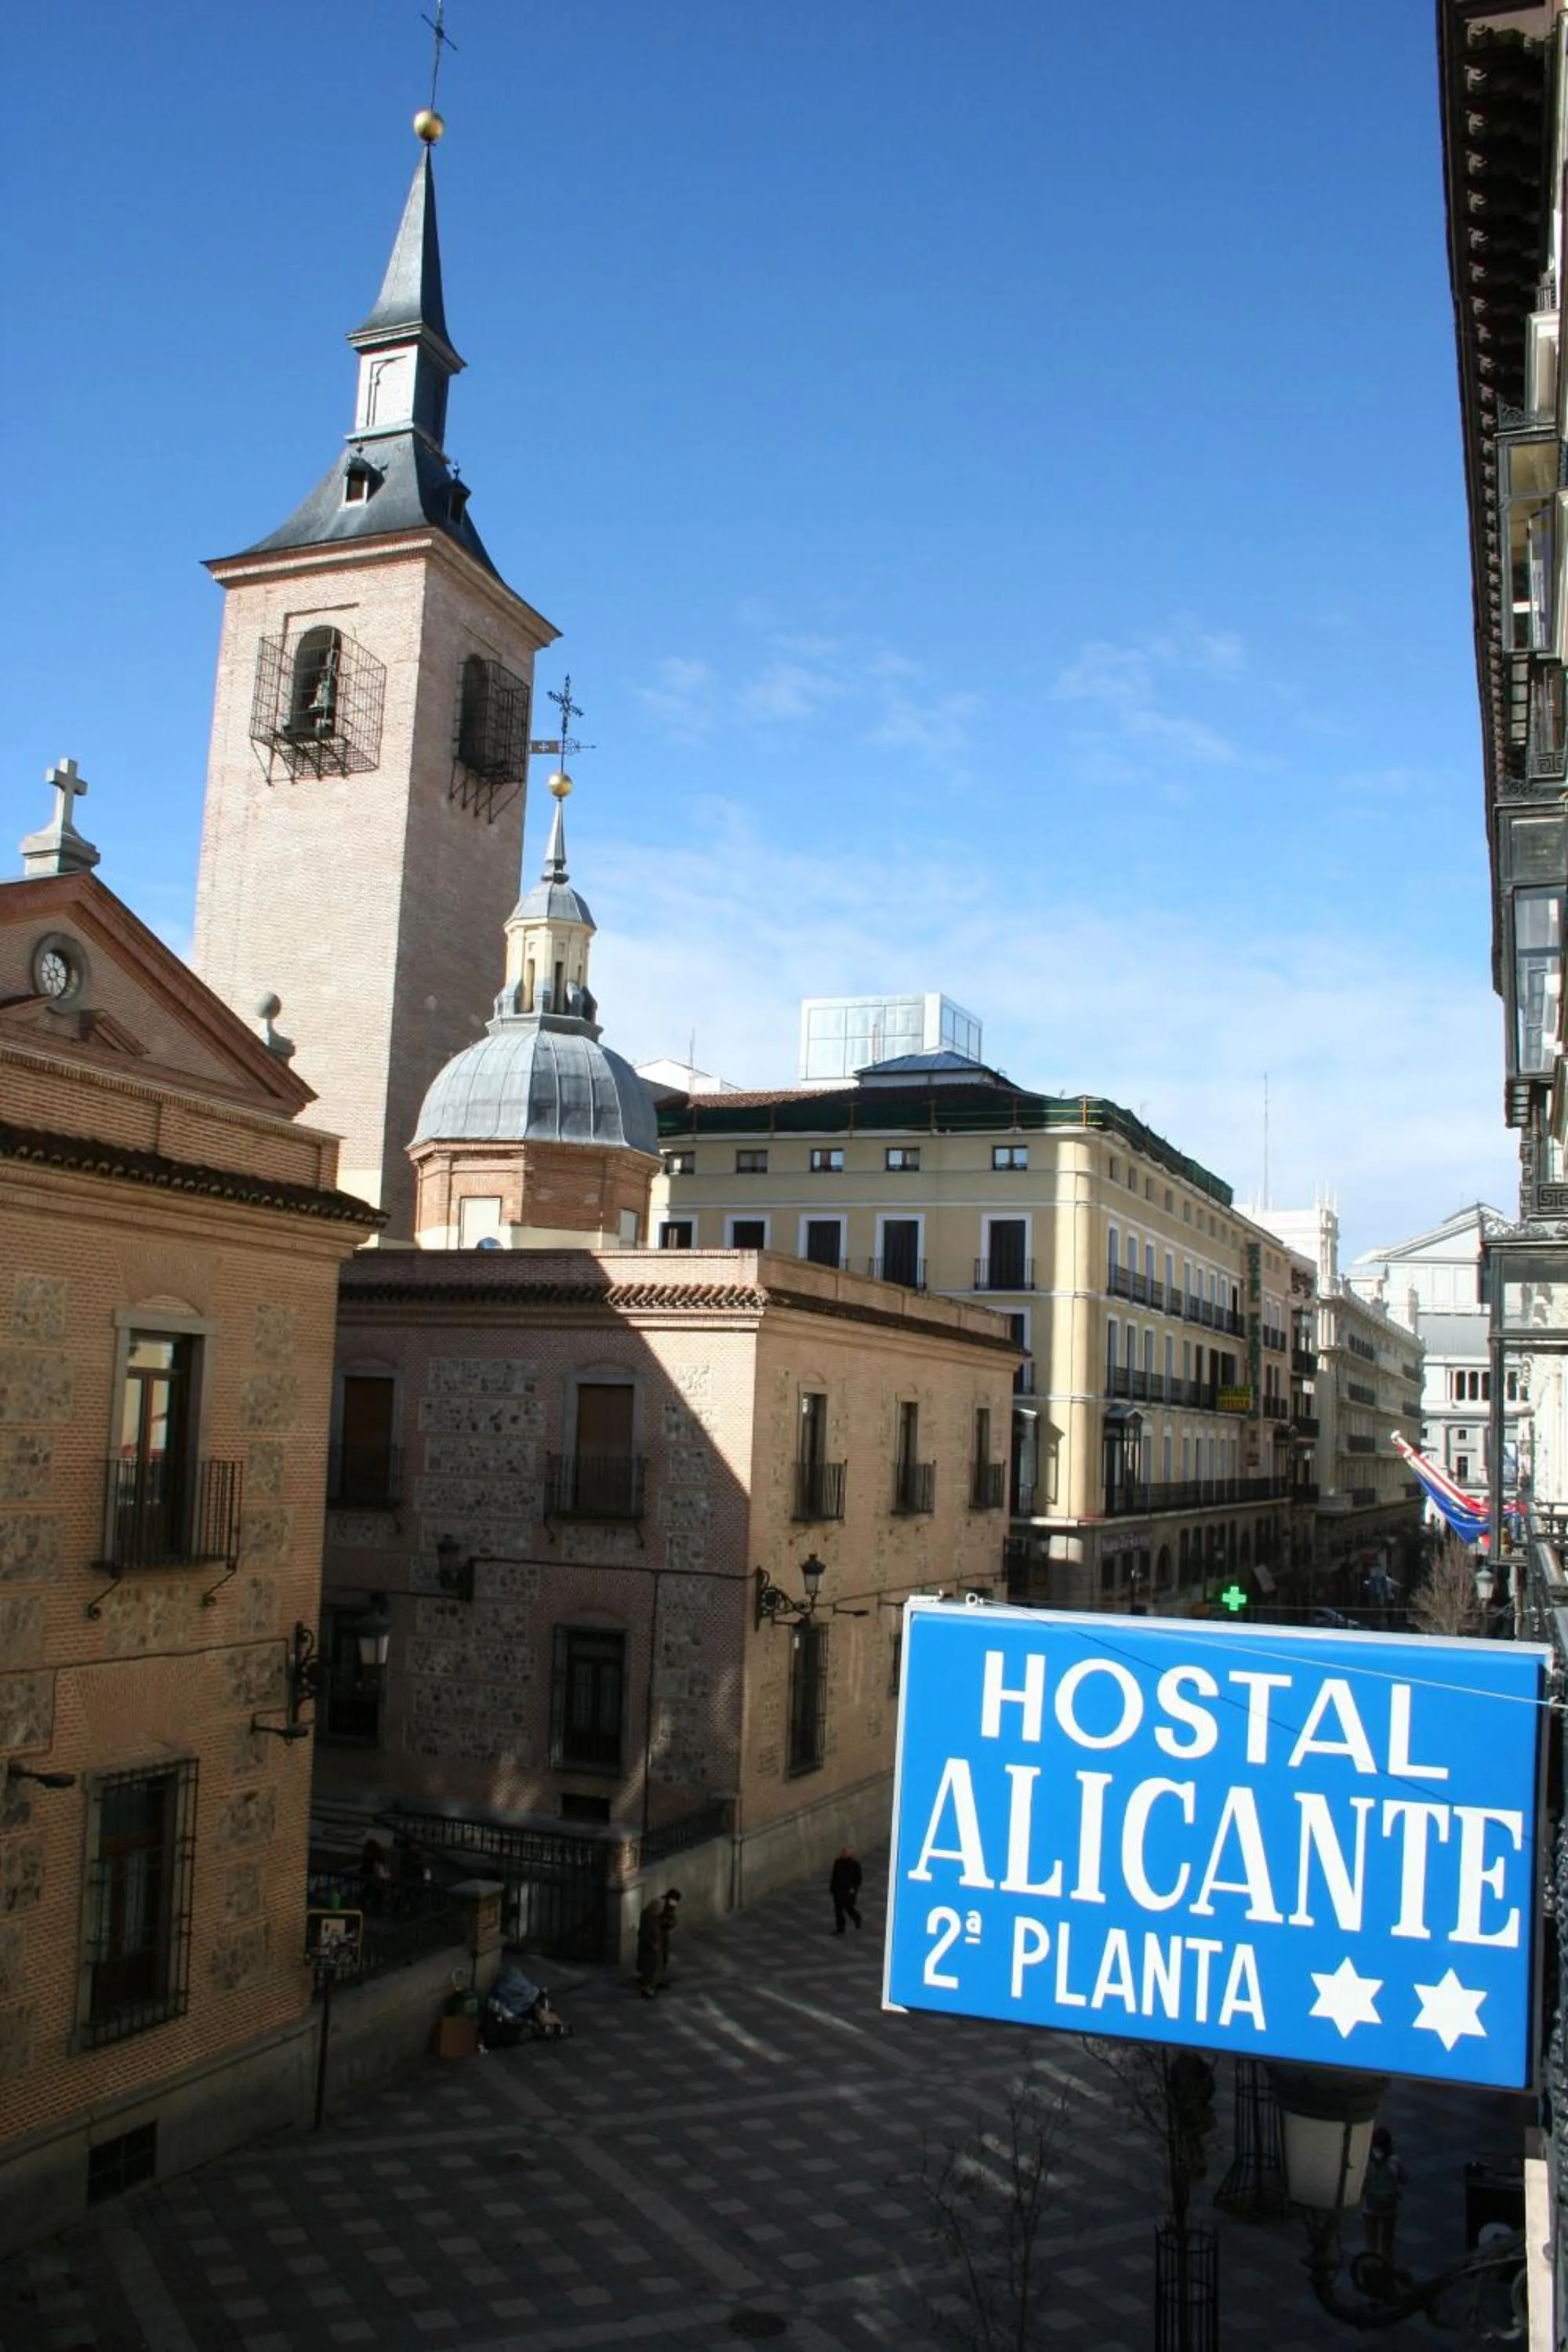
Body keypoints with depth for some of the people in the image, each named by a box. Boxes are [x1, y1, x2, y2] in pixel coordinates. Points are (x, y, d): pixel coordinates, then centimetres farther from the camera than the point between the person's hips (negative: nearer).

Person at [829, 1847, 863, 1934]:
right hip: (838, 1890, 4)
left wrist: (854, 1888, -15)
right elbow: (833, 1876, 9)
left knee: (849, 1908, 0)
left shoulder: (855, 1864, -10)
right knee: (838, 1910, 5)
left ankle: (857, 1918, 32)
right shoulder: (838, 1863, 2)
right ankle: (840, 1929, 14)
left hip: (849, 1891, -4)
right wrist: (832, 1887, 8)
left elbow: (859, 1877, -7)